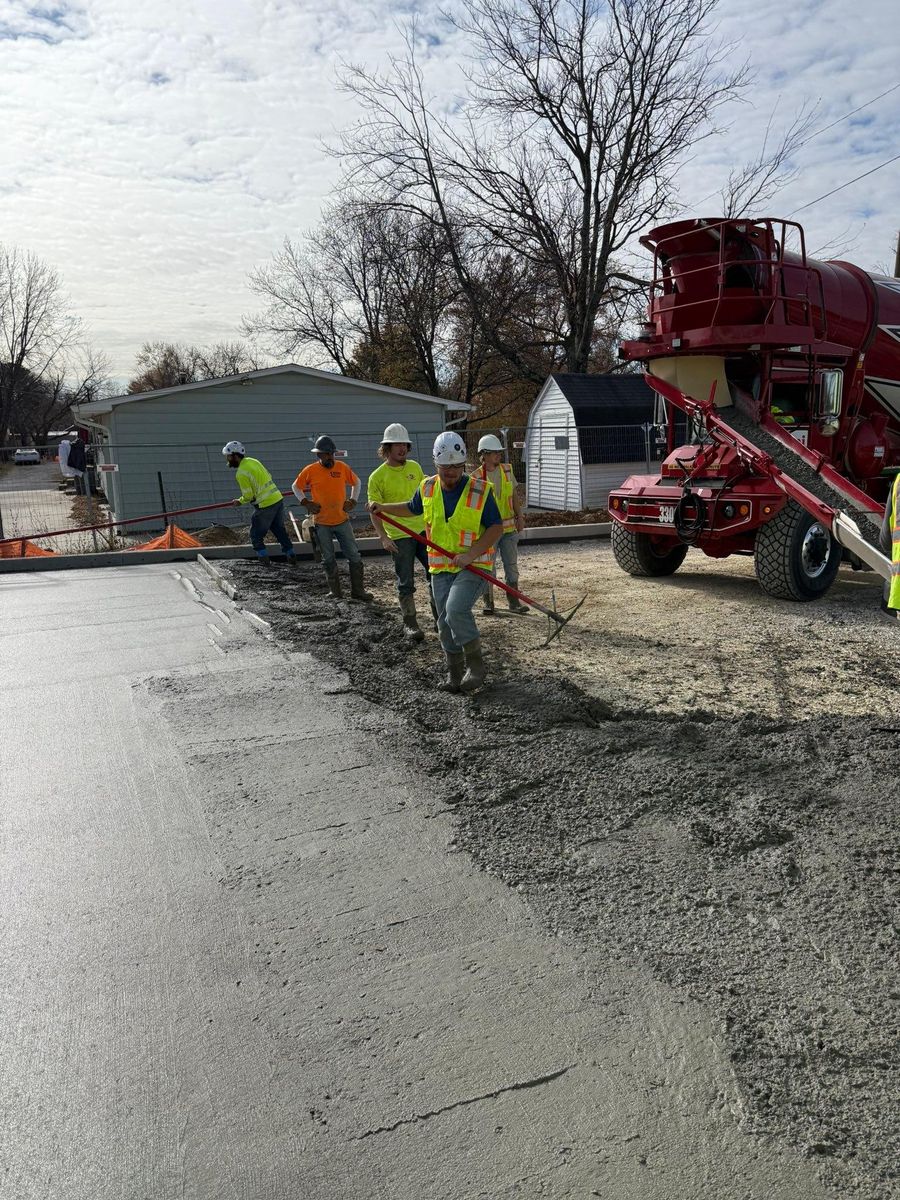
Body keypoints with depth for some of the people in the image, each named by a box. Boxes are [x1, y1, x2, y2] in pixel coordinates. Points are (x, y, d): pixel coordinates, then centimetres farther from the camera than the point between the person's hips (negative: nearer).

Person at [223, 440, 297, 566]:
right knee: (280, 530, 21)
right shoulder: (253, 461, 9)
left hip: (265, 505, -8)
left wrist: (240, 501, 7)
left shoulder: (241, 473, -15)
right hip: (278, 499, 8)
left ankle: (265, 560, 8)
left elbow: (248, 496, -13)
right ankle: (292, 557, 24)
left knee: (256, 535, 9)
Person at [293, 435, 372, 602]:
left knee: (354, 556, 2)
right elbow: (296, 487, 7)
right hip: (322, 523, -1)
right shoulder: (310, 470, -7)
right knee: (328, 560, 8)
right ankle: (336, 593, 20)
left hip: (342, 521, 1)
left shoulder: (342, 467, -3)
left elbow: (356, 482, 14)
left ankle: (357, 591, 12)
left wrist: (353, 500, 3)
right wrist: (305, 502, -5)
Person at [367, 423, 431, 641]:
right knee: (406, 583, 2)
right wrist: (383, 537, -19)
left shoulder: (414, 467, 6)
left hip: (423, 530, 5)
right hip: (399, 537, -5)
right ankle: (410, 624, 13)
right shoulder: (377, 476, -8)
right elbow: (375, 510, -9)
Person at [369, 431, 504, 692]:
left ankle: (475, 663, -4)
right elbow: (412, 509, 23)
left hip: (475, 566, -5)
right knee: (445, 622, 8)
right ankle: (454, 672, 26)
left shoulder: (480, 490, -11)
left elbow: (496, 529, -9)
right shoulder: (427, 488, 2)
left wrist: (471, 554, -20)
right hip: (441, 567, 5)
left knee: (456, 610, -24)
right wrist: (383, 508, 10)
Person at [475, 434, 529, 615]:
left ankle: (513, 602, 17)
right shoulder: (477, 476, -9)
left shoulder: (507, 470, 4)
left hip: (509, 527, 4)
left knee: (512, 566, 8)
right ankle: (488, 602, 18)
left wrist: (520, 517, 11)